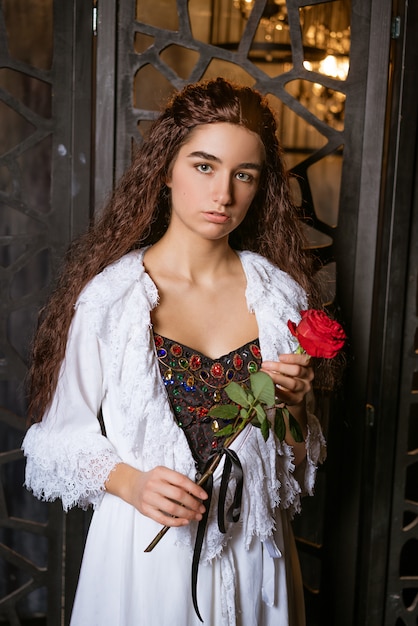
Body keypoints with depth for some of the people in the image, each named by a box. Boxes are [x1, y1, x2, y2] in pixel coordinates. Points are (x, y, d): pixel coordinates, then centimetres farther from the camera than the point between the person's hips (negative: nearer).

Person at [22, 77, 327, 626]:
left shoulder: (281, 296, -3)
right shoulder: (106, 294, -13)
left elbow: (296, 458, 6)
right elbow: (63, 436, -5)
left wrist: (292, 405, -13)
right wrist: (129, 482, -21)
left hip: (251, 546, 3)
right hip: (145, 549, -3)